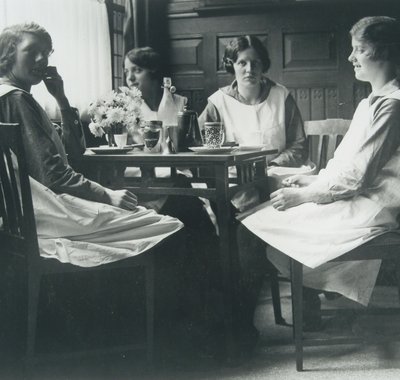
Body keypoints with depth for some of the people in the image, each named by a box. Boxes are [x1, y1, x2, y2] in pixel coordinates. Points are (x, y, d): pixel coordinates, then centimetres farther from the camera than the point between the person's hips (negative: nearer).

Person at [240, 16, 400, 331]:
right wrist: (312, 180, 5)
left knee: (277, 221, -11)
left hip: (373, 207, -9)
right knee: (274, 210, -1)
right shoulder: (374, 101, 15)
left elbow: (356, 175, -19)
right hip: (358, 196, 9)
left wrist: (302, 196, -14)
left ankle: (308, 311, 6)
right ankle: (306, 304, 4)